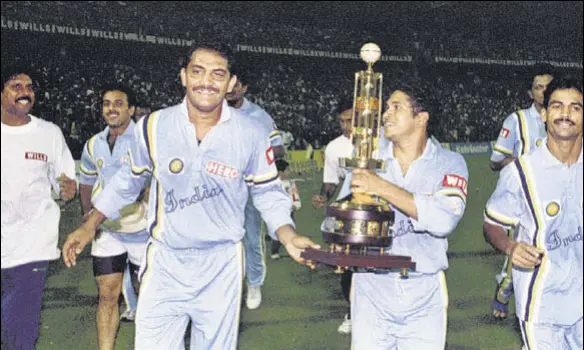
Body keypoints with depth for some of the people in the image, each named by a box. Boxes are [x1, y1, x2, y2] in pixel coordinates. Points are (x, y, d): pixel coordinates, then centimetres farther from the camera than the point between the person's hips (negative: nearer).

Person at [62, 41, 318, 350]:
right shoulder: (153, 126, -6)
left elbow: (268, 193, 4)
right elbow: (128, 180, 11)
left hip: (221, 266, 0)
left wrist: (288, 236, -12)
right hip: (165, 263, 0)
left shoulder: (252, 135, -7)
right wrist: (90, 225, 9)